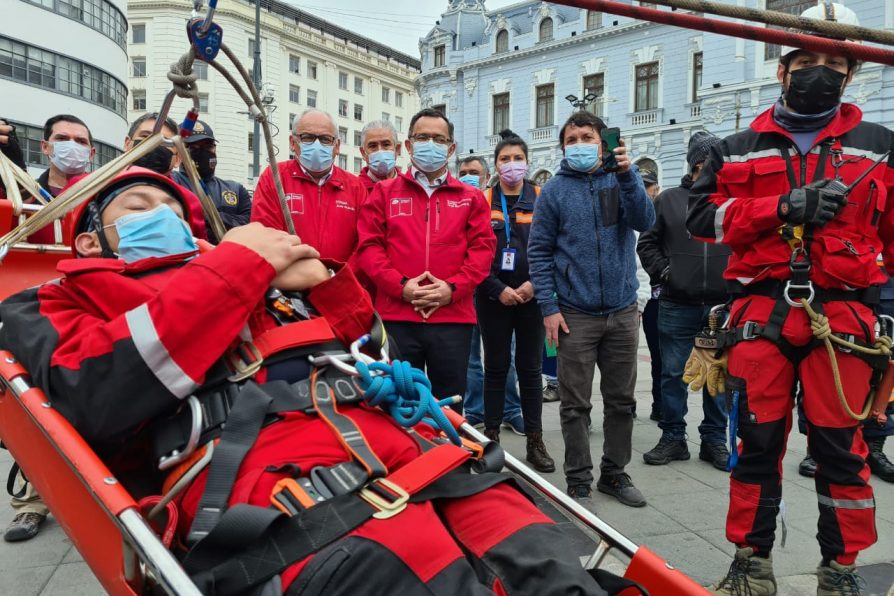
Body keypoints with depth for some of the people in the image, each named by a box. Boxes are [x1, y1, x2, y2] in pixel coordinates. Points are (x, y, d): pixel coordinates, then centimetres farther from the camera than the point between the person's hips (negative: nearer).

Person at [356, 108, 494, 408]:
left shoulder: (471, 198, 13)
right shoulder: (384, 192, 12)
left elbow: (483, 248, 4)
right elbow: (369, 245, 2)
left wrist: (452, 288, -10)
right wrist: (400, 285, -11)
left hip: (454, 318, 1)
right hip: (396, 318, 0)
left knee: (449, 406, 9)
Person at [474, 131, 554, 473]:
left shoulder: (541, 200, 5)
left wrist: (534, 284, -11)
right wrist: (499, 289, -12)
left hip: (532, 297, 1)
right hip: (493, 297, -1)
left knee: (530, 367, 7)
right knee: (496, 367, 5)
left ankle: (535, 442, 15)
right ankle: (491, 437, 15)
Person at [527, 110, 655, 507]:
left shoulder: (620, 181, 6)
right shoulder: (555, 190, 0)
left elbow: (644, 221, -11)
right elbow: (539, 251, -2)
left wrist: (627, 175, -23)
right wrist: (549, 307, -10)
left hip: (622, 311, 3)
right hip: (575, 314, -2)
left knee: (621, 400, 12)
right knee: (575, 405, 4)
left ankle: (614, 473, 28)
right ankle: (579, 482, 17)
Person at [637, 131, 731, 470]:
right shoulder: (669, 200, 5)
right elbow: (647, 243, 8)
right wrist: (662, 271, -4)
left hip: (722, 305, 1)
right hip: (677, 306, 0)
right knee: (673, 374, 5)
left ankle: (714, 440, 22)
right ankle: (673, 438, 17)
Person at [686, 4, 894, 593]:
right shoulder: (738, 149, 13)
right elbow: (704, 215, 1)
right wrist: (781, 207, -11)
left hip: (843, 316, 0)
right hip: (761, 313, 1)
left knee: (842, 447, 4)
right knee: (757, 441, 6)